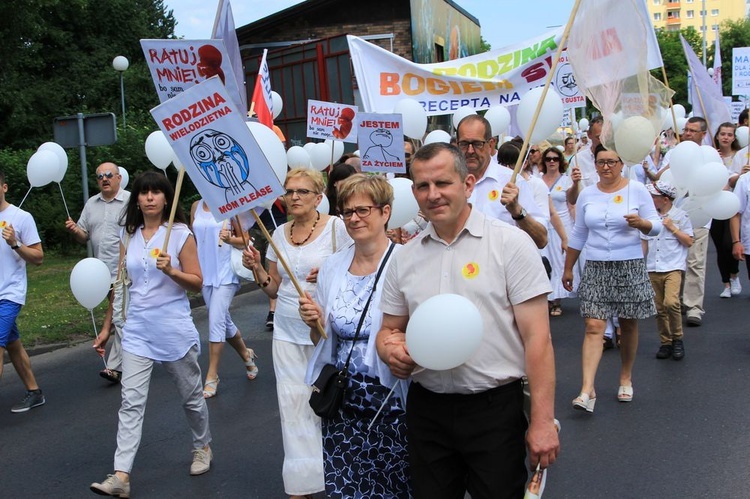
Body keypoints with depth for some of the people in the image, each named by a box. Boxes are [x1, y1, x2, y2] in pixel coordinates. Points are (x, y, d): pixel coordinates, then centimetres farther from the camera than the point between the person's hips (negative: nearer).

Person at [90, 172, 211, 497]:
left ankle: (202, 446, 36)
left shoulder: (181, 234, -6)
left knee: (190, 395, 13)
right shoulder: (129, 236, 7)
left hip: (175, 331, -3)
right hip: (137, 331, 3)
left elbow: (197, 283, -6)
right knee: (131, 402, -3)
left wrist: (170, 270, -24)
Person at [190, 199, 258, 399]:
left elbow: (245, 239, -5)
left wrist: (229, 239, -24)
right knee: (223, 322, 15)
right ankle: (246, 354, 38)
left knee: (216, 321, -9)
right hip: (205, 273, 6)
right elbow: (193, 239, 15)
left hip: (225, 274, -6)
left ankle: (212, 376, 0)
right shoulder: (196, 206, 8)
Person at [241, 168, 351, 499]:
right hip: (287, 332, 5)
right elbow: (275, 288, 13)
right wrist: (257, 269, -5)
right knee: (293, 402, 5)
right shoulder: (279, 233, 8)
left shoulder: (336, 227, -7)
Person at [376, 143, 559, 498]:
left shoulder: (511, 243, -7)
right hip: (426, 410, 4)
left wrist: (542, 420, -13)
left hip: (495, 408, -3)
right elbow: (389, 329, 15)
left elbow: (536, 337, -10)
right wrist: (390, 349, -9)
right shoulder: (404, 258, 6)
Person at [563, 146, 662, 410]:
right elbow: (578, 235, 14)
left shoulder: (637, 190, 1)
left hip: (630, 266, -1)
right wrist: (568, 269, 16)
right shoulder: (587, 194, 8)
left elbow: (656, 227, 2)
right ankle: (587, 389, -12)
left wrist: (641, 223, -21)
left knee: (628, 324, 9)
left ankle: (626, 378, 30)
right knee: (594, 326, -9)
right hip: (596, 268, 1)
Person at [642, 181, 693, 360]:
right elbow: (644, 242, 15)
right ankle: (666, 342, 19)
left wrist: (673, 228, -10)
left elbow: (689, 241, -1)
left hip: (673, 267, -4)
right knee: (660, 308, 8)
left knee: (671, 302, -22)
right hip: (653, 270, 4)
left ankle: (677, 339, -3)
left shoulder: (680, 216, 0)